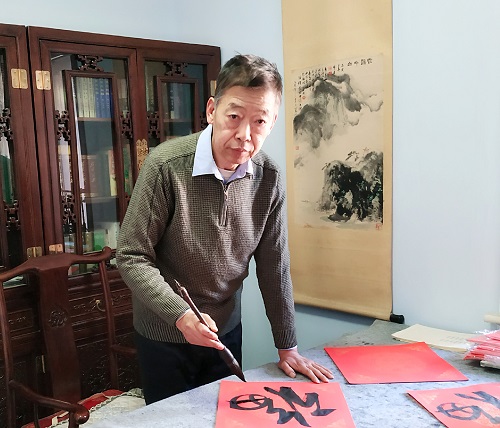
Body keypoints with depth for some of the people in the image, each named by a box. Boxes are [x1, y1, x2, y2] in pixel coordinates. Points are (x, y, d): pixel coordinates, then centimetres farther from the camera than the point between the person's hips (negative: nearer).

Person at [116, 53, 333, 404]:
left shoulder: (269, 178, -12)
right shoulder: (166, 165, -24)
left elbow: (274, 266, -4)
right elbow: (132, 258, -18)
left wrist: (287, 347, 0)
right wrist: (181, 315, -30)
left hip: (226, 329, 4)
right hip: (164, 333, -3)